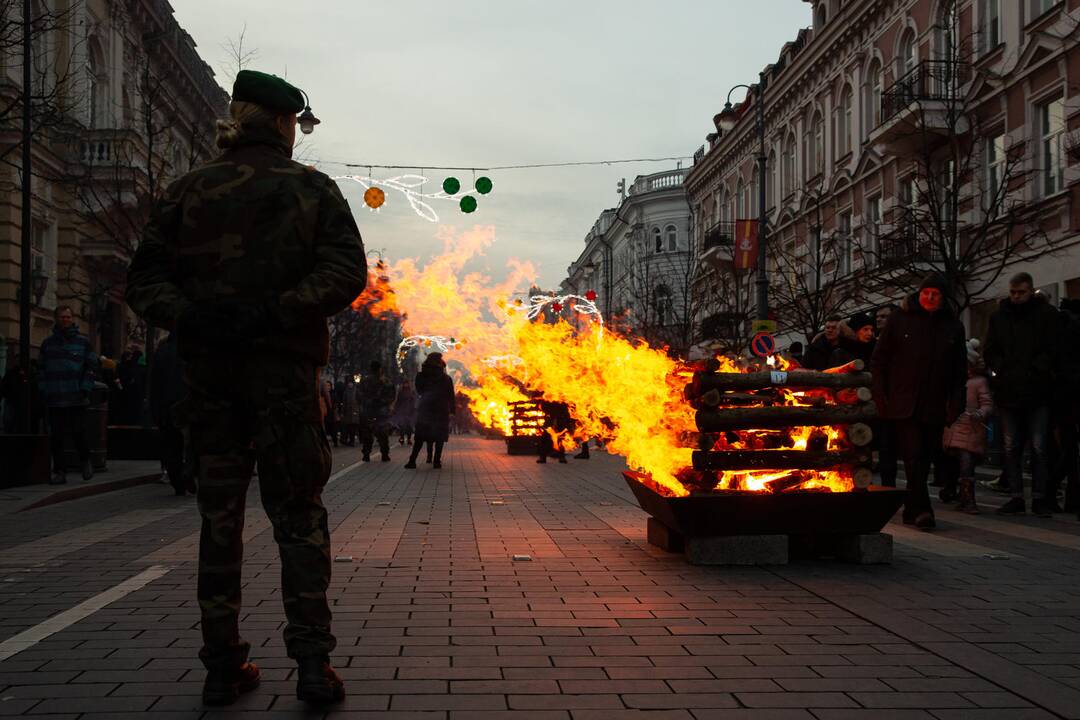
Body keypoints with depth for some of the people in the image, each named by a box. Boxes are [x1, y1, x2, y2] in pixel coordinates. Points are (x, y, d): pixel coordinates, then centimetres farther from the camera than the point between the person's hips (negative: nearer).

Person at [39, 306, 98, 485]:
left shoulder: (83, 341, 6)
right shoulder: (48, 343, 14)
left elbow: (91, 367, 4)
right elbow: (42, 368, 17)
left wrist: (85, 389, -6)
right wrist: (42, 390, 7)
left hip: (76, 398, -2)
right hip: (54, 398, 2)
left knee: (78, 433, -4)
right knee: (56, 437, 2)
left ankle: (85, 460, 23)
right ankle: (59, 471, 9)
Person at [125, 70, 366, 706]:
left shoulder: (190, 191, 9)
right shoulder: (311, 189, 3)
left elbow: (146, 276, 2)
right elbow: (347, 271, -11)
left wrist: (184, 316, -10)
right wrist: (279, 314, -16)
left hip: (208, 369, 3)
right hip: (284, 368, -2)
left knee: (219, 517, 9)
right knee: (299, 516, 3)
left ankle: (223, 666, 13)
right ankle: (313, 664, 0)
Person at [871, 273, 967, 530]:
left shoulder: (953, 327, 11)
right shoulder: (900, 320, 4)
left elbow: (960, 371, 14)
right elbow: (878, 361, 6)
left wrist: (955, 404, 3)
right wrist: (881, 398, -1)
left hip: (935, 407, 3)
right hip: (904, 404, -3)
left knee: (924, 459, 6)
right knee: (913, 456, -14)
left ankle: (912, 511, 17)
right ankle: (921, 509, -17)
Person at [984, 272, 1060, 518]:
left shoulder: (1047, 314, 4)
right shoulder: (999, 316, 12)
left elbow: (1053, 350, -2)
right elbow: (991, 352, 12)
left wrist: (1034, 371, -11)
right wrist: (1001, 371, -3)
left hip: (1037, 394, -3)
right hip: (1007, 392, 3)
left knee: (1039, 448, -2)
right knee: (1011, 448, 5)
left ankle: (1040, 498, 3)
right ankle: (1016, 497, 10)